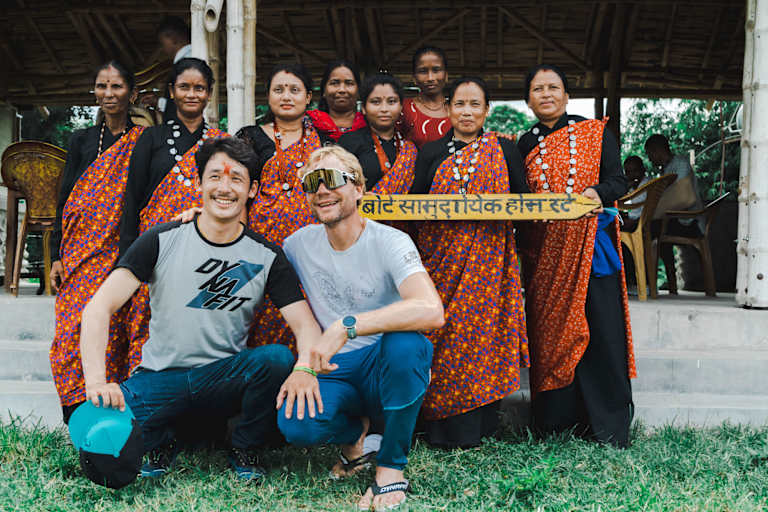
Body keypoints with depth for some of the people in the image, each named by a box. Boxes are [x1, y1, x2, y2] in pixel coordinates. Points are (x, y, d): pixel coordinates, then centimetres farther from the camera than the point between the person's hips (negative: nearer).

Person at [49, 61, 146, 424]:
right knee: (74, 330, -4)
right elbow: (64, 200, 11)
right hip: (80, 251, 2)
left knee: (109, 330, -6)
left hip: (121, 253, -2)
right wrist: (56, 256, 5)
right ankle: (77, 419, 2)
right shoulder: (82, 141, 13)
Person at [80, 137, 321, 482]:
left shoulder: (267, 258, -1)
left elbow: (306, 326, -8)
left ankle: (244, 452, -1)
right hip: (160, 377, 0)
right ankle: (162, 445, 7)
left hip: (226, 377, 1)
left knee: (277, 359, -29)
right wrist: (96, 381, -27)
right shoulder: (161, 241, -4)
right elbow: (99, 308, -11)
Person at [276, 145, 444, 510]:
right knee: (296, 425, -29)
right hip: (333, 372, 3)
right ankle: (354, 432, 8)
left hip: (387, 370, -2)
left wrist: (345, 327, -34)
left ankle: (391, 468, -15)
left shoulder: (389, 242, -13)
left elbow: (431, 311, -31)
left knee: (405, 342, -36)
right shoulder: (299, 244, 1)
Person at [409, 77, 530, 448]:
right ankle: (444, 428, 6)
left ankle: (478, 425, 7)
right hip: (442, 255, 1)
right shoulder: (432, 152, 13)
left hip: (489, 257, 0)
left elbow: (523, 198, 9)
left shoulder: (503, 150, 11)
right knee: (444, 334, -2)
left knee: (484, 329, -3)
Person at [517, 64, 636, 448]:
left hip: (590, 243, -2)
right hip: (544, 251, 2)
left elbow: (617, 180, 0)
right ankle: (556, 418, 12)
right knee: (549, 329, 2)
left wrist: (596, 192, -20)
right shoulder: (524, 146, 14)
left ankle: (609, 425, 3)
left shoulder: (595, 133, 7)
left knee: (600, 328, -6)